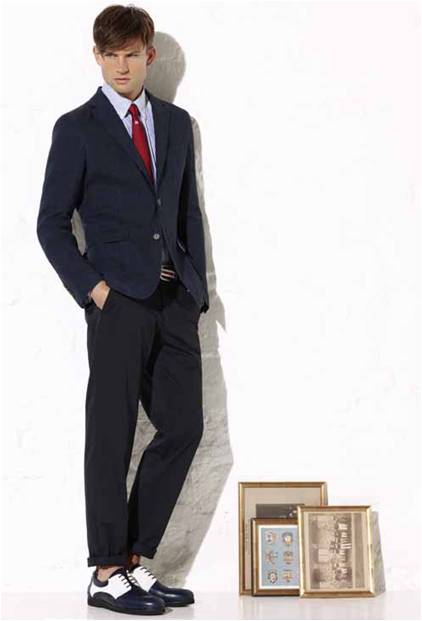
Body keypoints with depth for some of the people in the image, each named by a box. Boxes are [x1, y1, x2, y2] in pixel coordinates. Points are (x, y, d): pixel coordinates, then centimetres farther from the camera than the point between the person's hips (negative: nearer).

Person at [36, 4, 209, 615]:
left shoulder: (176, 123, 16)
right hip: (119, 298, -5)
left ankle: (136, 560, 15)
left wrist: (197, 288, 10)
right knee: (112, 434, -2)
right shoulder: (77, 129, 1)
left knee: (183, 426, 3)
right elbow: (52, 223, 0)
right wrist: (93, 287, -10)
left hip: (176, 299, 5)